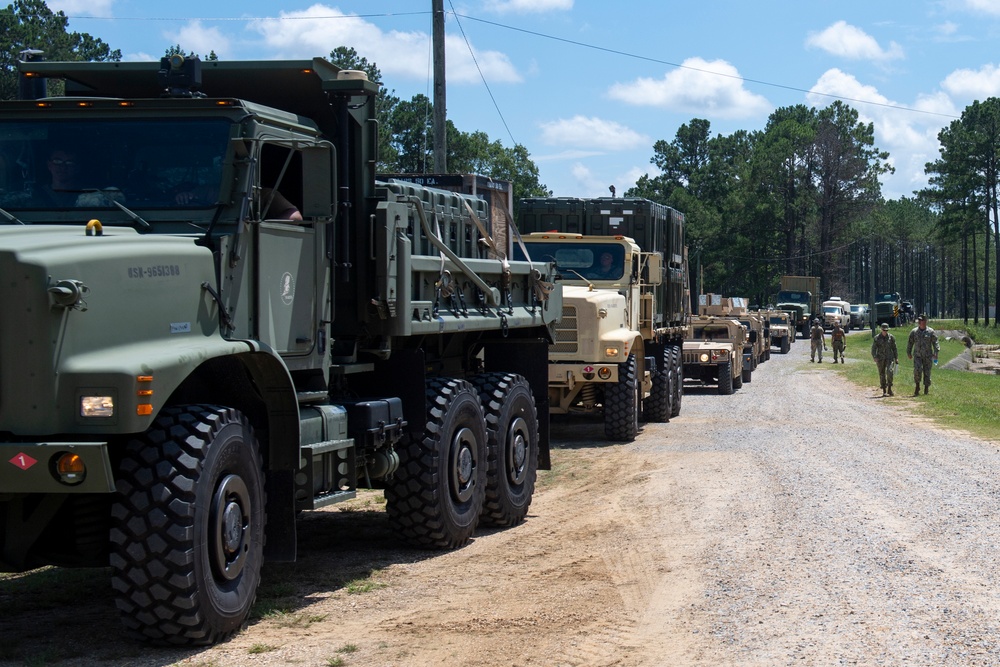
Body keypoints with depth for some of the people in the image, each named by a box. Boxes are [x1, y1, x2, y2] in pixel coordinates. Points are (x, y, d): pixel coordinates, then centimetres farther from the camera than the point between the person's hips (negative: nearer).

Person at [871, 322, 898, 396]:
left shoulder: (891, 337, 3)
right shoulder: (876, 338, -1)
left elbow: (894, 348, 10)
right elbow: (873, 349, -2)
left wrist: (896, 358, 7)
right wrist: (875, 358, -16)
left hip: (889, 358, 0)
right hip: (880, 359, 0)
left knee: (890, 372, -20)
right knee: (882, 375, 3)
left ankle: (889, 388, -8)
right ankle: (884, 391, 12)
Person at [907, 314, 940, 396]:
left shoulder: (930, 331, 1)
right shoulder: (914, 332, 6)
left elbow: (935, 342, -1)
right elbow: (910, 343, 13)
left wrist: (936, 352, -12)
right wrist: (908, 353, 13)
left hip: (928, 356, 0)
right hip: (917, 355, 0)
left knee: (927, 372, 3)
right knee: (917, 370, -18)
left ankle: (926, 389, 14)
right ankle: (917, 386, -4)